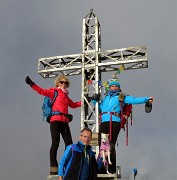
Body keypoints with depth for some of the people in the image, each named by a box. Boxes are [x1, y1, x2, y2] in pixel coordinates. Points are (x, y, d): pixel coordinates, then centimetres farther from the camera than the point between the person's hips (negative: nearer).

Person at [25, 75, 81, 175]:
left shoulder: (66, 96, 22)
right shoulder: (54, 92, 5)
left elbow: (73, 105, 36)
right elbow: (42, 91, -9)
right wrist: (32, 84, -20)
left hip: (65, 122, 6)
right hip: (56, 120, -6)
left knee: (69, 143, 3)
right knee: (55, 143, -11)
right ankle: (53, 167, -8)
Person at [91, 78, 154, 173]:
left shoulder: (122, 97, 17)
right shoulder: (106, 98, 31)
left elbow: (134, 100, 7)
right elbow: (100, 107, 39)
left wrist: (146, 99, -4)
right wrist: (95, 100, 25)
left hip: (114, 122, -4)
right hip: (103, 122, 4)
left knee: (110, 145, -12)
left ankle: (112, 168, -7)